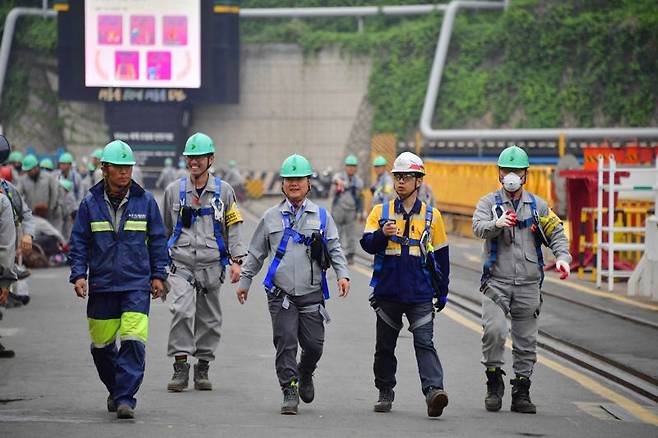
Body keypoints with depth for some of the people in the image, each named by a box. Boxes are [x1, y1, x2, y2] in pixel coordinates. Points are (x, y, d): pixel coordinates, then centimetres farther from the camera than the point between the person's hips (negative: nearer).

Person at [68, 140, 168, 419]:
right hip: (101, 285, 2)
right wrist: (78, 274, -4)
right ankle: (115, 390, 30)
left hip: (136, 284, -2)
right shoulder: (91, 203, 2)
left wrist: (158, 274, 6)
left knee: (133, 341, -15)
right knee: (102, 344, 8)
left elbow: (158, 240, 9)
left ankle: (126, 398, -14)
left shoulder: (145, 201, 2)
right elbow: (79, 241, 6)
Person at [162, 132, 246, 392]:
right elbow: (165, 229, 15)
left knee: (209, 319, 7)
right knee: (182, 311, -18)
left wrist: (236, 260, -5)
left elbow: (234, 227, 6)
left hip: (211, 265, 1)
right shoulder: (174, 191, 7)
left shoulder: (223, 191, 5)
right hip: (181, 265, -1)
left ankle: (203, 368, 19)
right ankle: (180, 367, -15)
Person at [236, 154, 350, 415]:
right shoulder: (271, 217, 10)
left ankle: (304, 374, 31)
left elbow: (334, 249, 7)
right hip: (281, 294, 0)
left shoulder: (321, 217, 9)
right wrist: (245, 280, 17)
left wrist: (342, 275, -8)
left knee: (314, 344, 1)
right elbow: (256, 252, 17)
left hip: (312, 294, 1)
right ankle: (290, 392, -4)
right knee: (286, 343, -9)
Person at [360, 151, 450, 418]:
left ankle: (434, 391, -25)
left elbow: (441, 256, 13)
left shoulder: (431, 216, 6)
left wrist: (442, 292, 14)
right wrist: (382, 234, -26)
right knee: (385, 346, 10)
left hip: (420, 295, -2)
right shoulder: (381, 212, 6)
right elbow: (367, 244, -6)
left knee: (424, 343, -14)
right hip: (387, 293, 2)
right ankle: (385, 394, 24)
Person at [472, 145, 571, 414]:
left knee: (526, 341, 4)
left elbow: (556, 234, 9)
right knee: (494, 330, -21)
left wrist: (563, 257, -12)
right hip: (496, 282, -3)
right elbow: (478, 227, -14)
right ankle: (494, 384, -4)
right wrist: (497, 224, -36)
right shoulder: (489, 202, 4)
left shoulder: (538, 206, 12)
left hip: (529, 284, 3)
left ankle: (521, 393, 13)